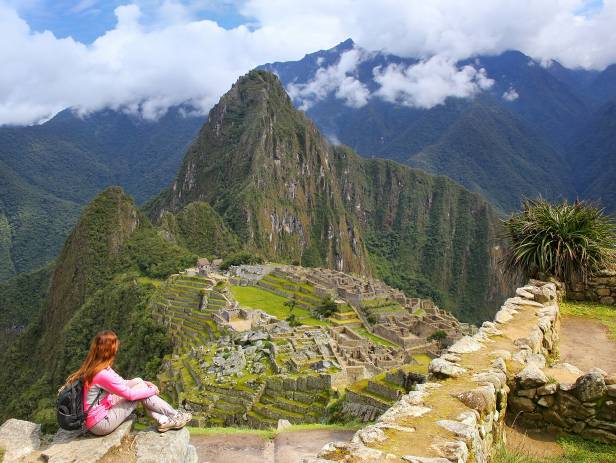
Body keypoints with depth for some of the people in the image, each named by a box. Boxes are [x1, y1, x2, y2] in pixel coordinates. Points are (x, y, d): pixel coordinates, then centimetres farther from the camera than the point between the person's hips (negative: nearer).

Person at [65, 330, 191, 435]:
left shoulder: (92, 366, 2)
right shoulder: (102, 374, -28)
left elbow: (120, 382, 13)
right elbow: (130, 394, -18)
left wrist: (144, 383, 6)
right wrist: (152, 390, -2)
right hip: (100, 424, -9)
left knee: (138, 381, 4)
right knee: (140, 387, -9)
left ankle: (163, 420, 3)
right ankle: (175, 416, 5)